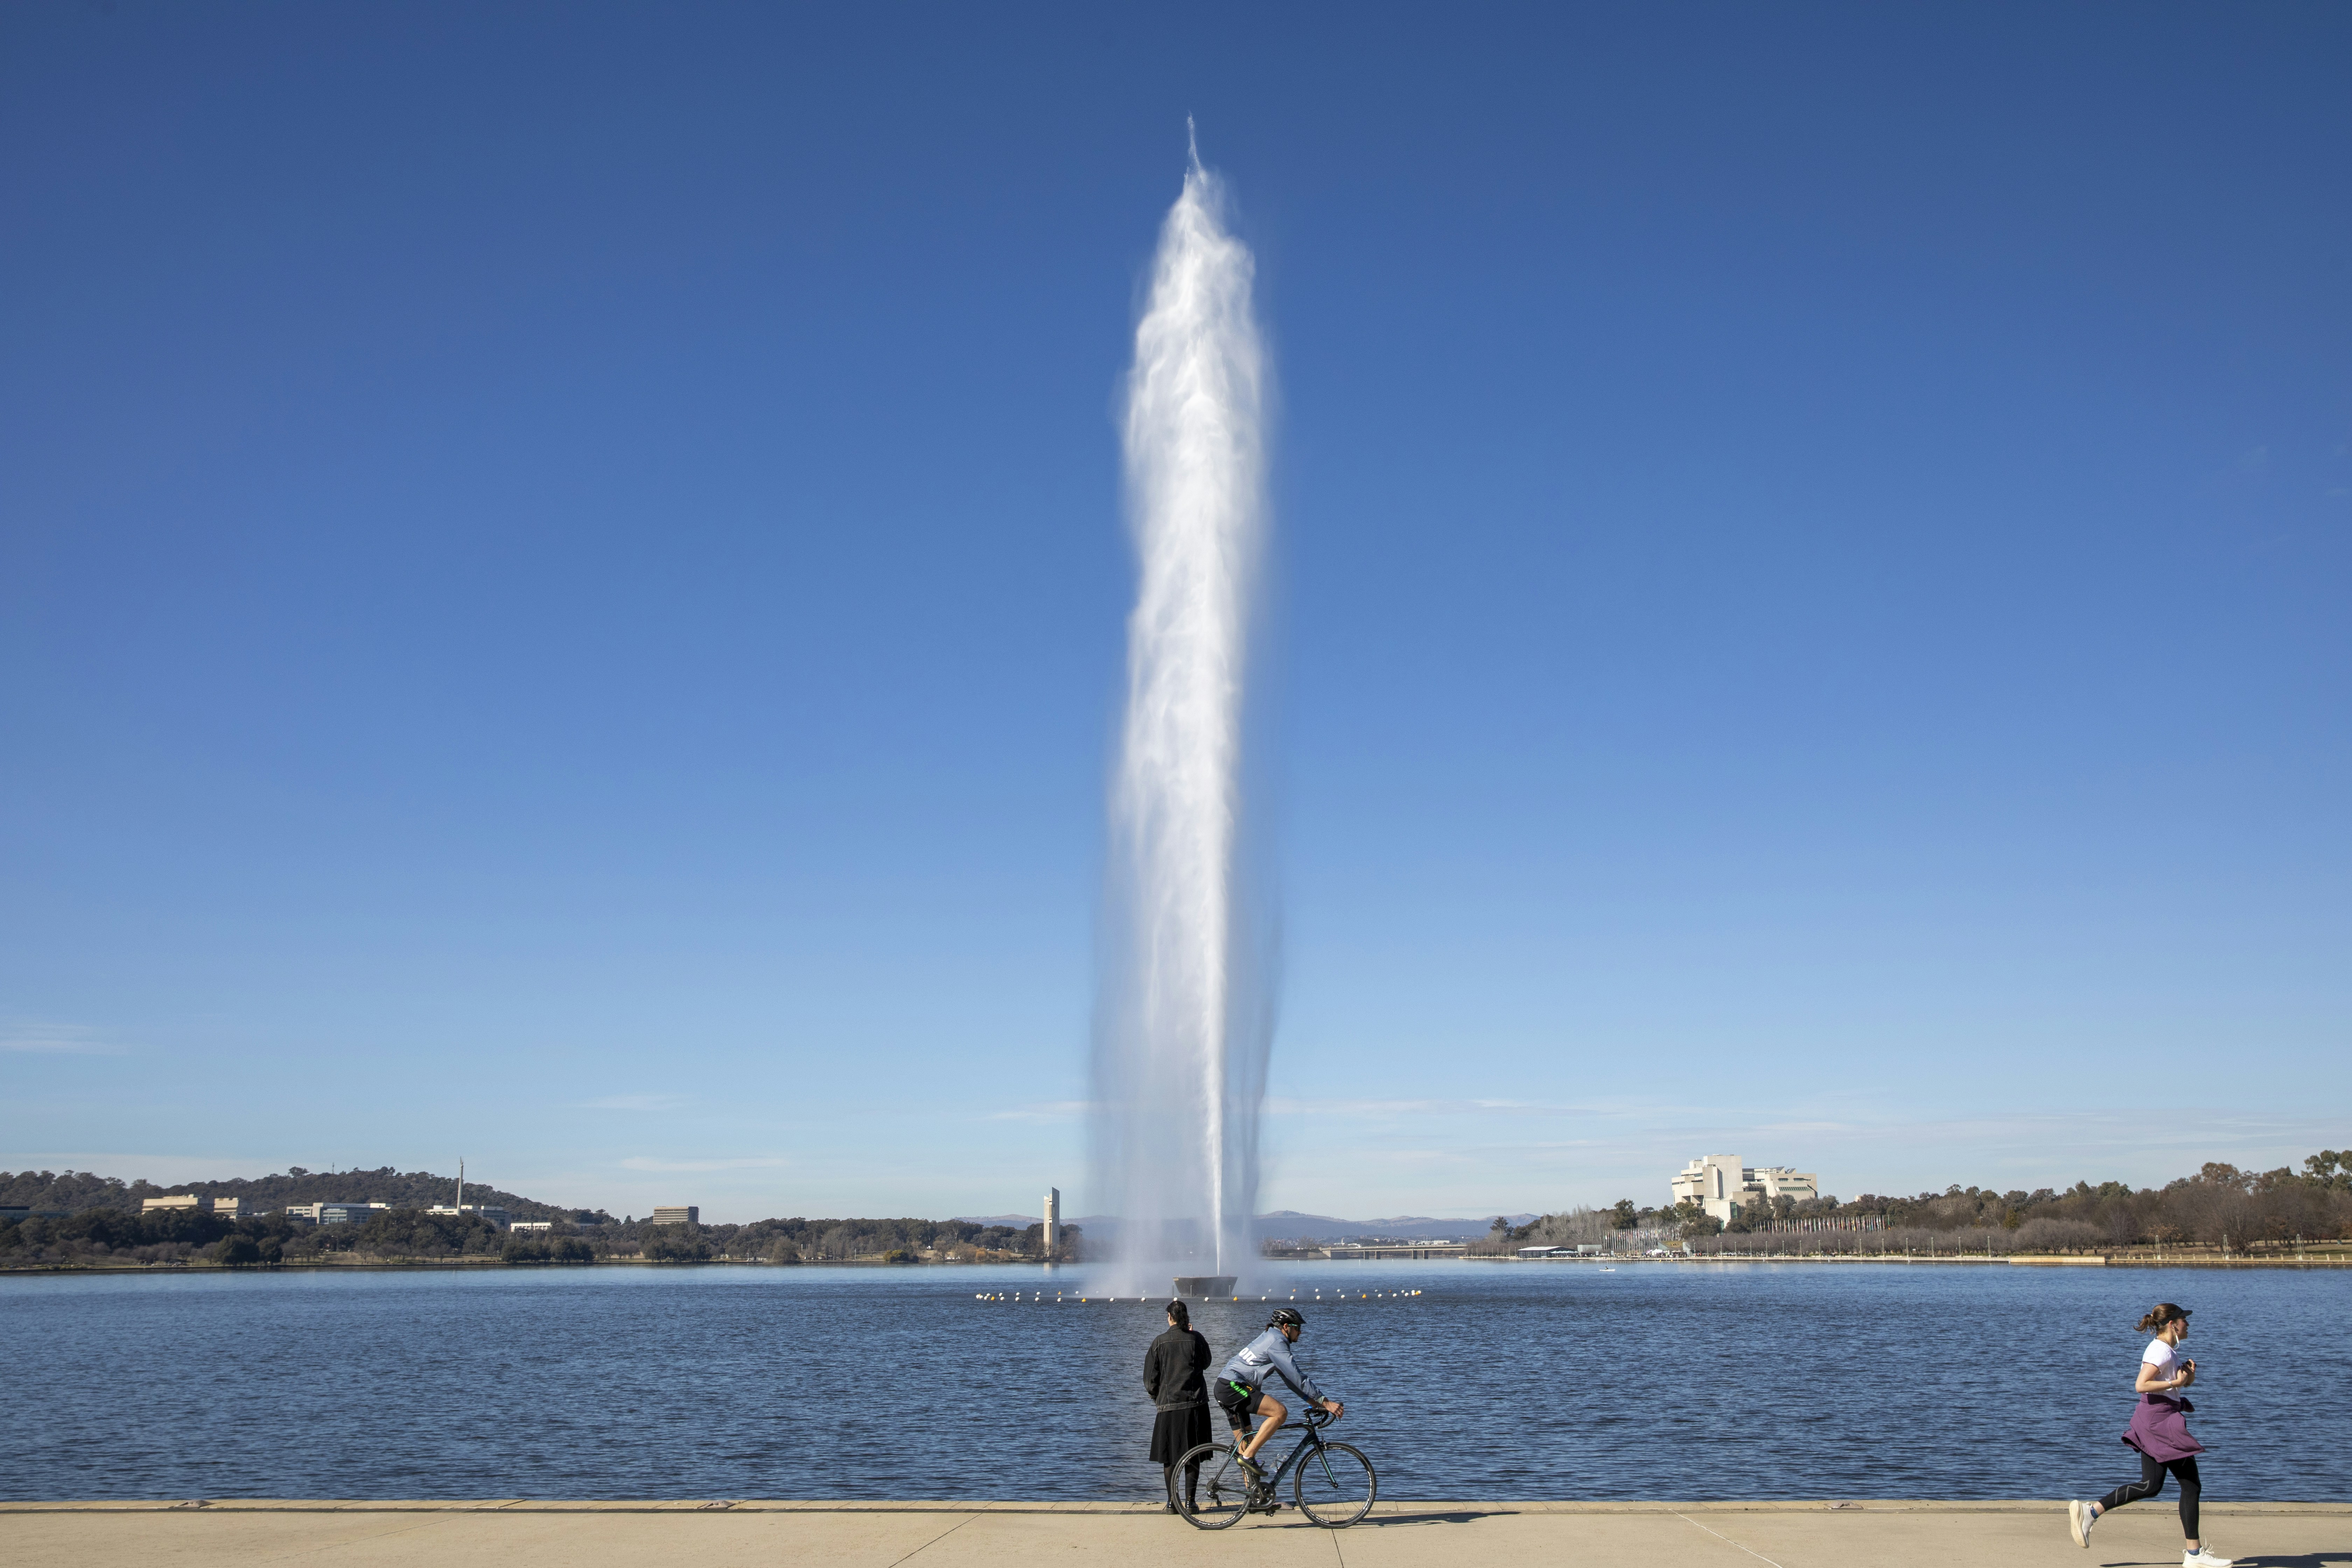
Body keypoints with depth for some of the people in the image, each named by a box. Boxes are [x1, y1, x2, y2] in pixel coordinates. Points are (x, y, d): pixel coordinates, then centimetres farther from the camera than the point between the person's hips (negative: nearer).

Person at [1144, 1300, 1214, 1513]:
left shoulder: (1160, 1342, -4)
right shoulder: (1197, 1338, -1)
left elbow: (1150, 1378, 0)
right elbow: (1206, 1362, 18)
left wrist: (1157, 1398, 18)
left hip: (1168, 1405, -1)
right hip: (1195, 1404, 1)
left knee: (1169, 1456, 8)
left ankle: (1173, 1502, 7)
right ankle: (1190, 1500, 3)